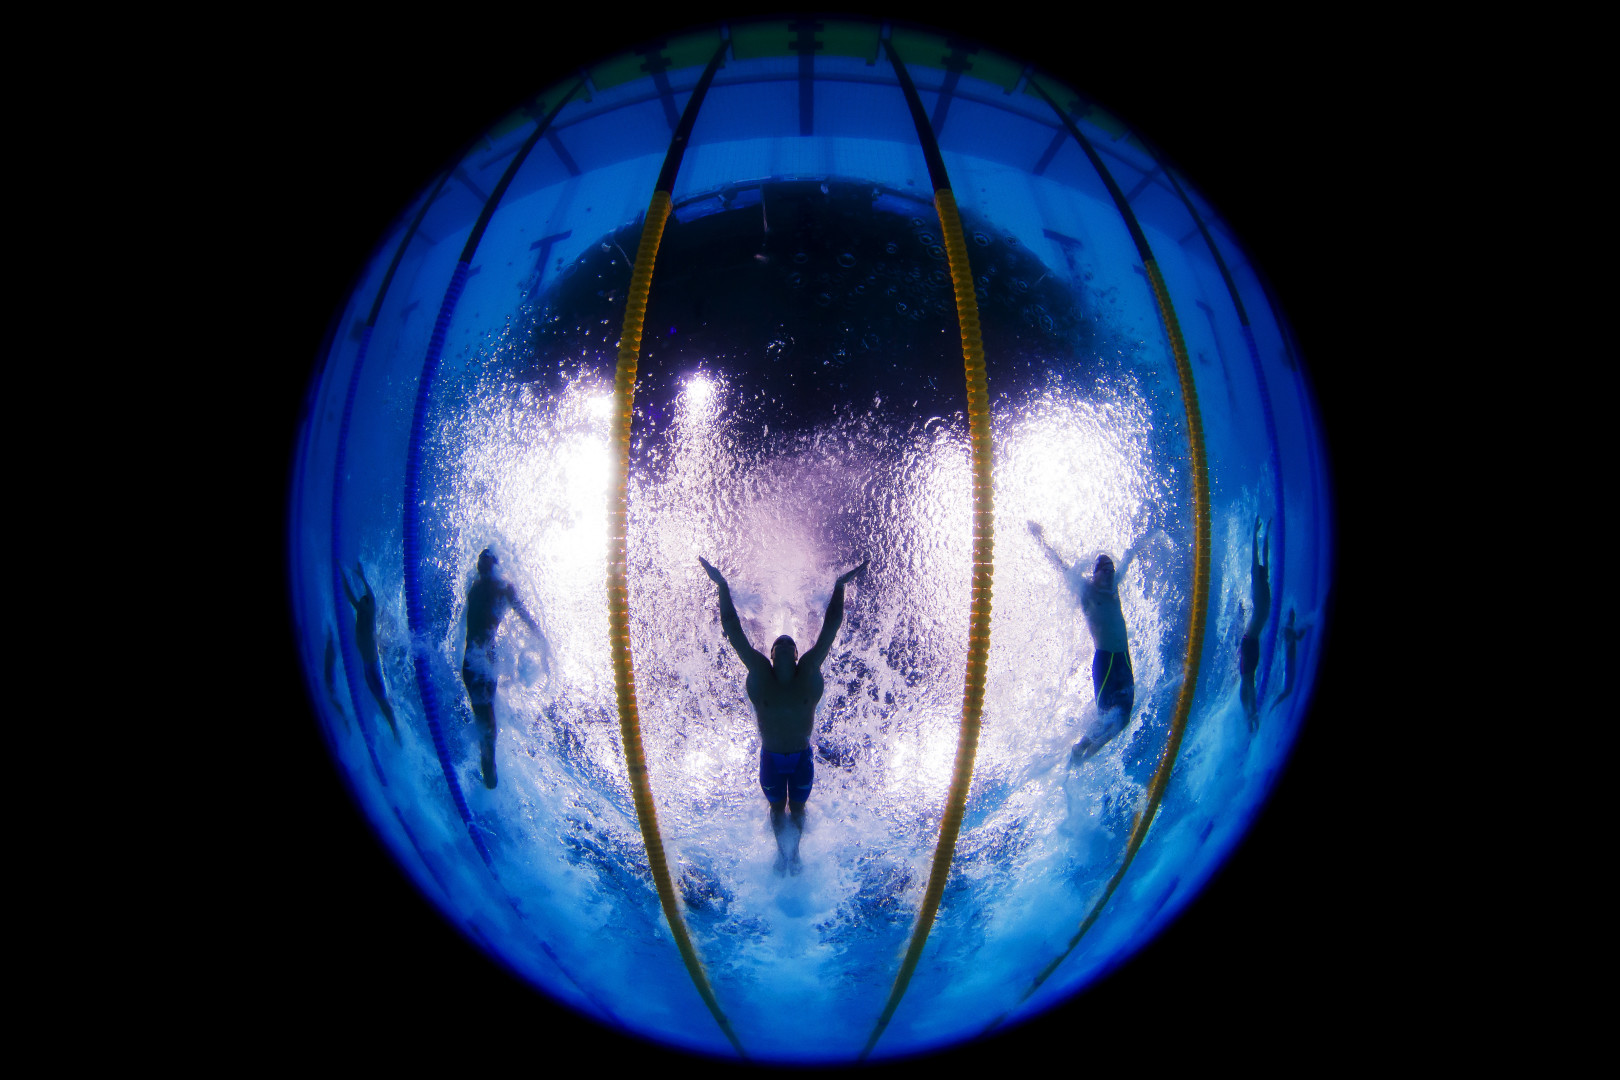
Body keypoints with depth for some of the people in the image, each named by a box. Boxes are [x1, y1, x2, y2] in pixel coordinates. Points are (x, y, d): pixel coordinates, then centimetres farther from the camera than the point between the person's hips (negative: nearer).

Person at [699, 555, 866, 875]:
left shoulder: (809, 670, -18)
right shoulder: (759, 672, -19)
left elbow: (831, 627, -19)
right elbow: (733, 630, -21)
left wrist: (839, 587, -24)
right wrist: (722, 587, -25)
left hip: (802, 756, 0)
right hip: (770, 757, 0)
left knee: (797, 807, 16)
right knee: (777, 807, 16)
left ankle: (795, 852, 41)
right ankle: (782, 852, 41)